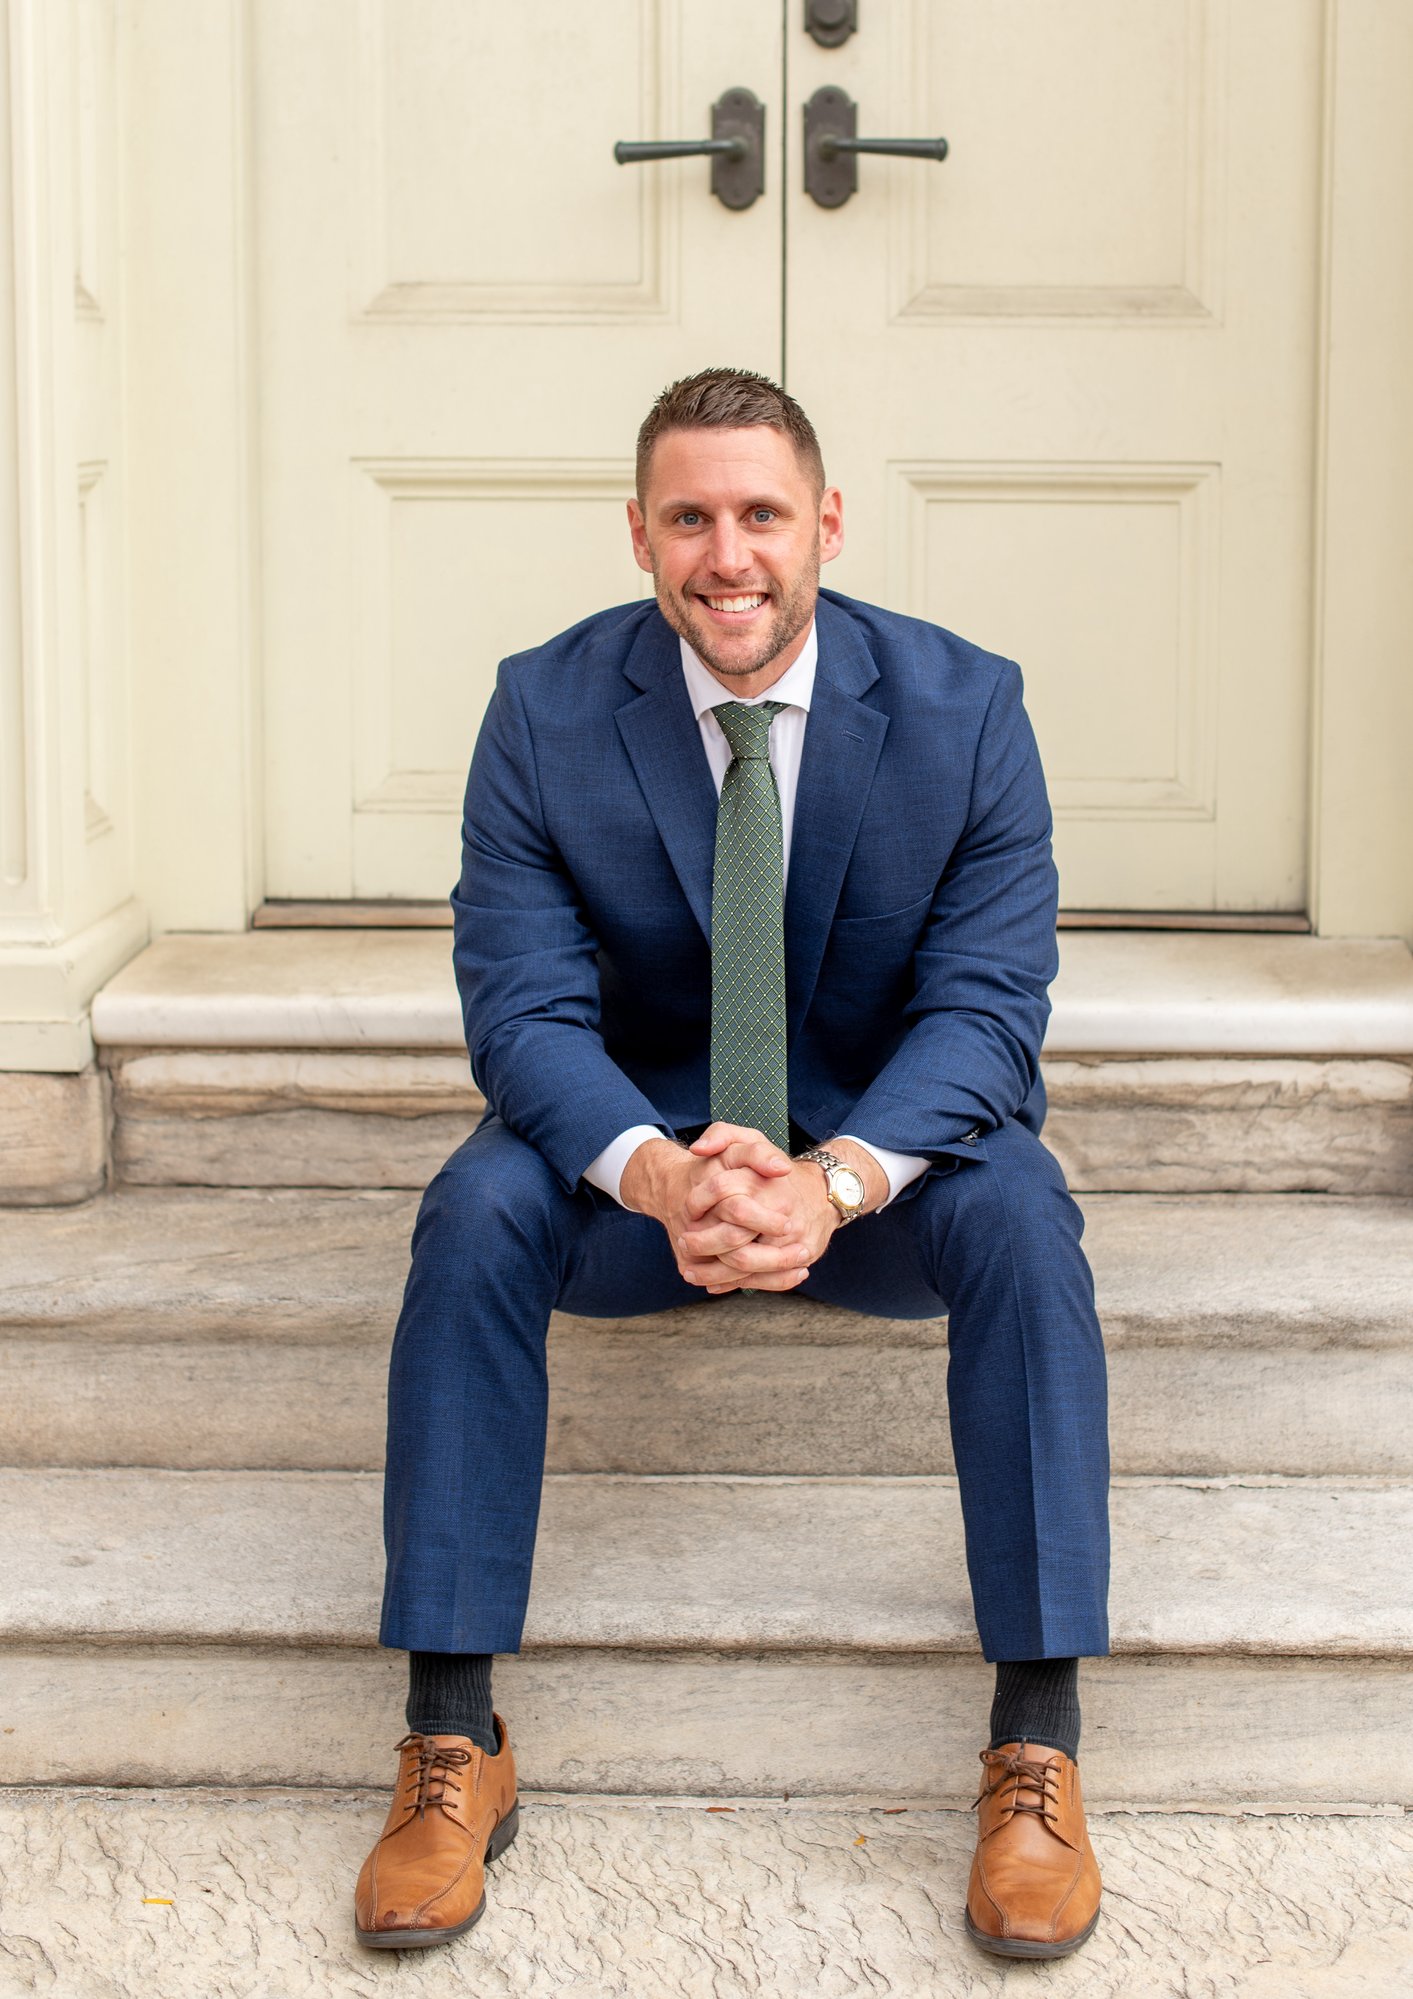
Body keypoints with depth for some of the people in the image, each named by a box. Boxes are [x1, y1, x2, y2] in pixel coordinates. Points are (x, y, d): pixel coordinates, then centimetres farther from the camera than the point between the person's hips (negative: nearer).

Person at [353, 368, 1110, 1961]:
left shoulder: (963, 709, -11)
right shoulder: (546, 711, -10)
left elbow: (986, 1003, -15)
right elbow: (523, 1000, -15)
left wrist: (837, 1180, -36)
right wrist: (658, 1175, -37)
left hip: (888, 1142, 0)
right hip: (632, 1143, 1)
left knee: (1020, 1216, -32)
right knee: (474, 1215, -30)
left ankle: (1037, 1750, -25)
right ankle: (451, 1745, -23)